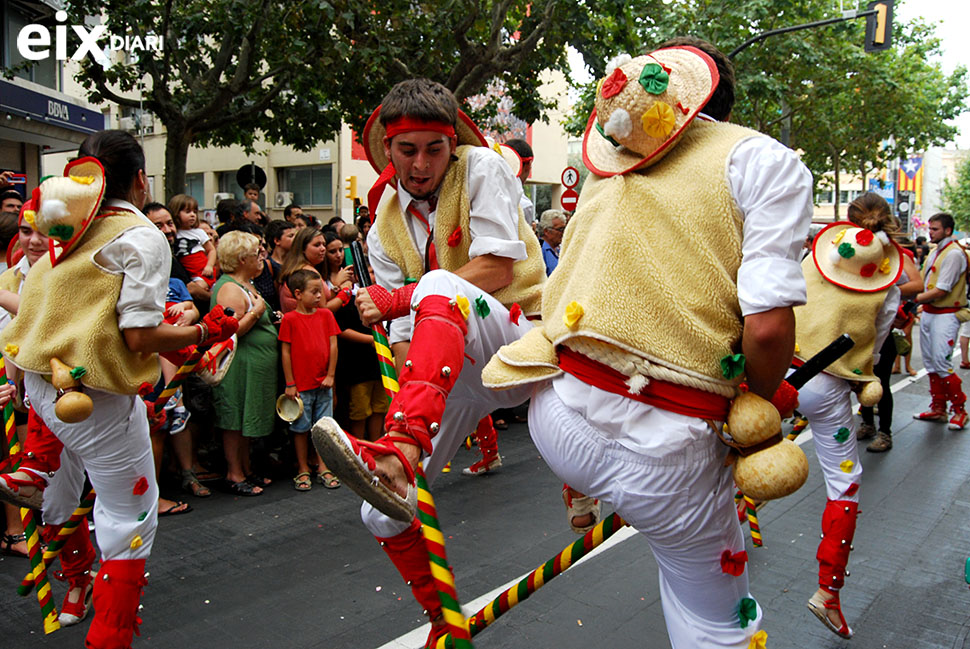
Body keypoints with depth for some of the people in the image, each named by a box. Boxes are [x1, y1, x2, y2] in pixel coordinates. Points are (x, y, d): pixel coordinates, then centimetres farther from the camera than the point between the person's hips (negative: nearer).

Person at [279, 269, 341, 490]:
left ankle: (323, 469, 19)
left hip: (323, 384, 3)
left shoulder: (326, 315, 4)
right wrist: (290, 384, -5)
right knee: (301, 428, 7)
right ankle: (303, 470, 20)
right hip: (301, 385, -3)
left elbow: (333, 345, 5)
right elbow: (286, 352, -4)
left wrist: (330, 375, 0)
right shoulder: (290, 319, -5)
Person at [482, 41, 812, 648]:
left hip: (557, 416, 4)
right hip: (667, 449, -3)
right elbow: (767, 326, -15)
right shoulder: (764, 159, -2)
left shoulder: (610, 167, 12)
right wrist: (759, 404, 7)